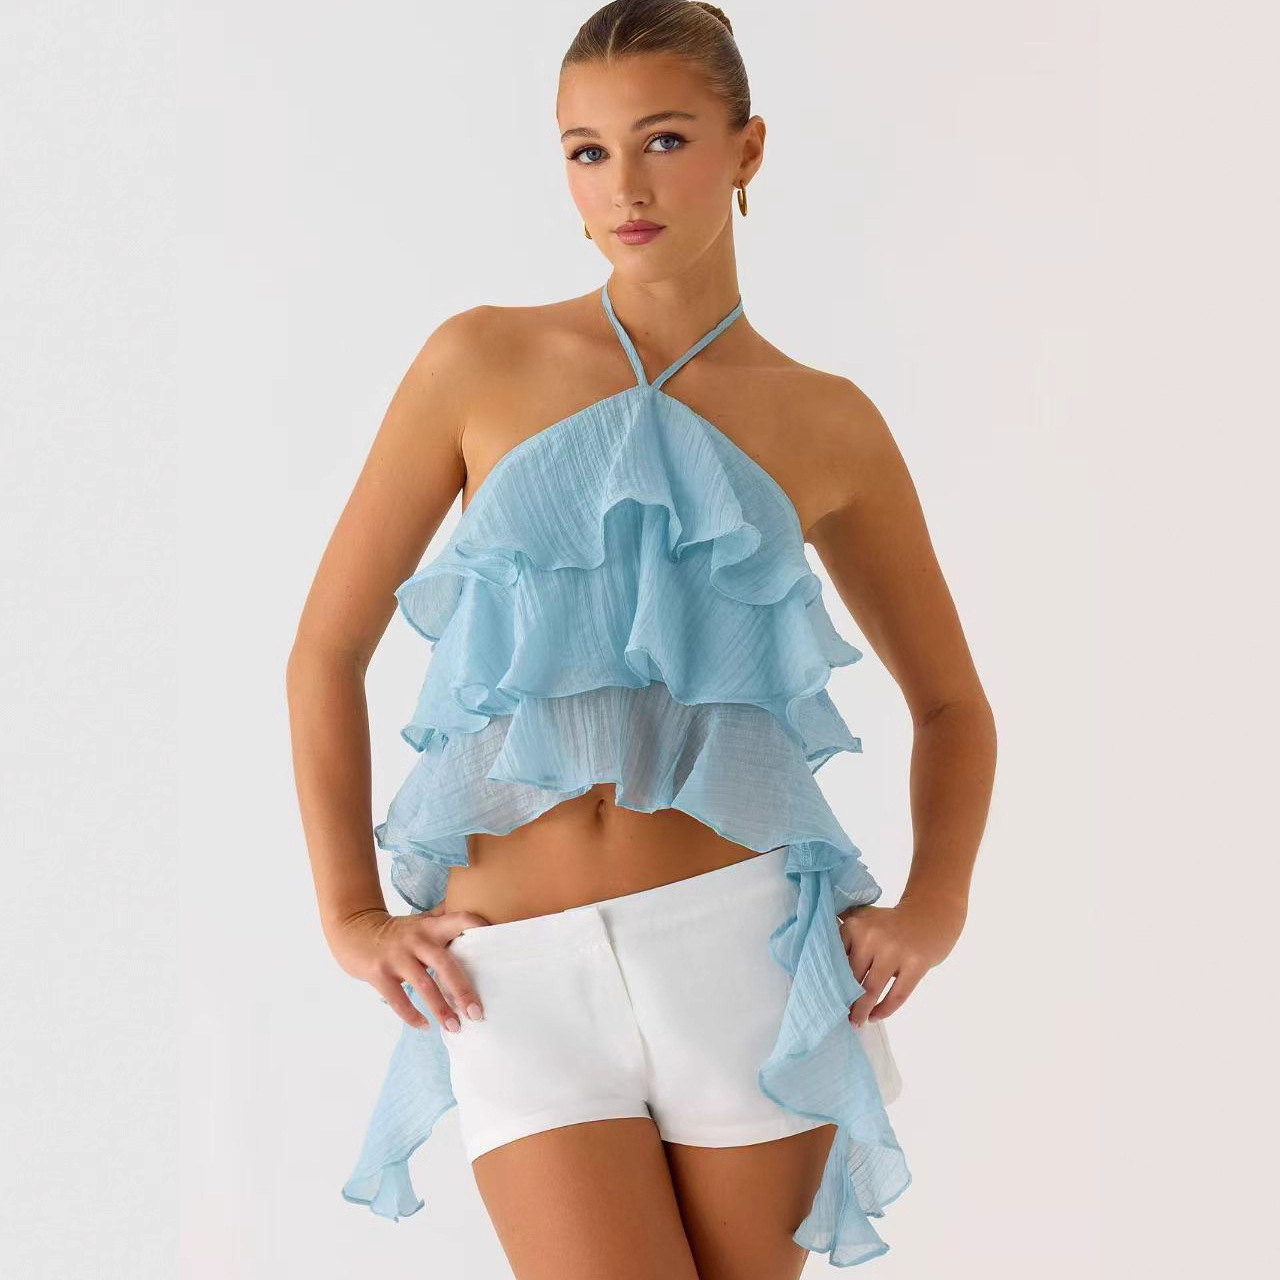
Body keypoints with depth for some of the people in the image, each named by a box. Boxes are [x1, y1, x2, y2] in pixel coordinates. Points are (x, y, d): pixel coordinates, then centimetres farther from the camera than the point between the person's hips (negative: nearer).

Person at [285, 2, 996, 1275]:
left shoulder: (827, 424, 6)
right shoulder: (483, 361, 3)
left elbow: (952, 705, 17)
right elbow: (327, 648, 6)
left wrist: (933, 907, 1)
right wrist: (350, 915, -1)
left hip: (743, 940, 1)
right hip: (522, 978, -1)